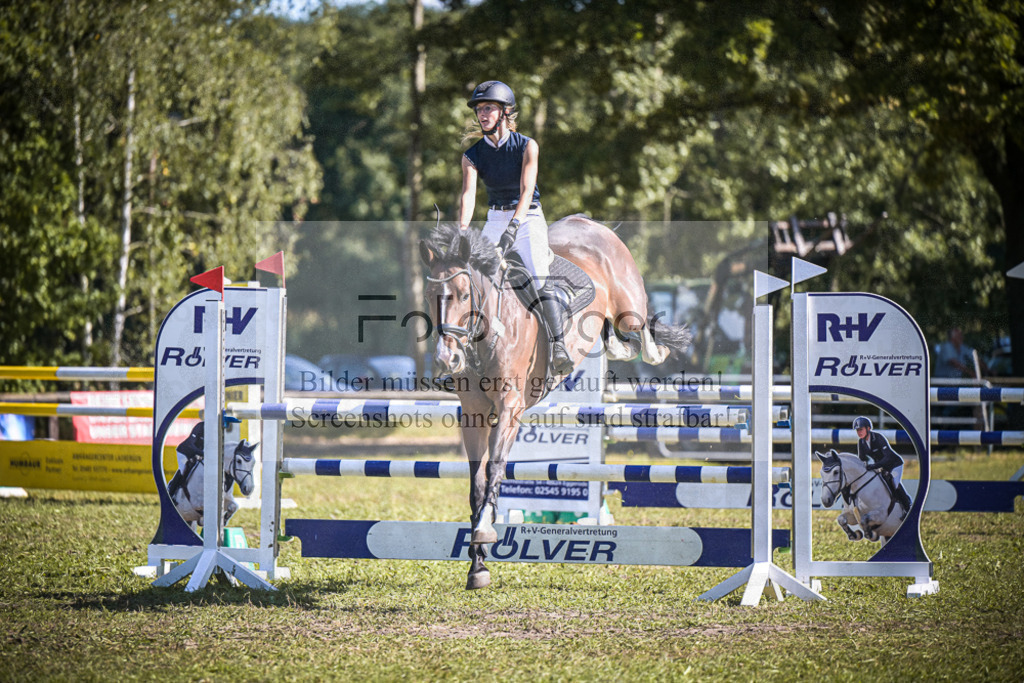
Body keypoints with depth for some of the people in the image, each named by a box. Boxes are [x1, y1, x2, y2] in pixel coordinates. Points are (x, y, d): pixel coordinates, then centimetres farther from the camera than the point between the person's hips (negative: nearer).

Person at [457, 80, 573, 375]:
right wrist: (462, 231, -35)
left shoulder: (527, 146, -10)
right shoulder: (473, 155, -1)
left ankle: (559, 347, -30)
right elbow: (468, 194, -16)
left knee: (541, 281, -23)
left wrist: (513, 226, -37)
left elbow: (526, 189, -22)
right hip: (495, 219, 4)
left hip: (528, 218, -4)